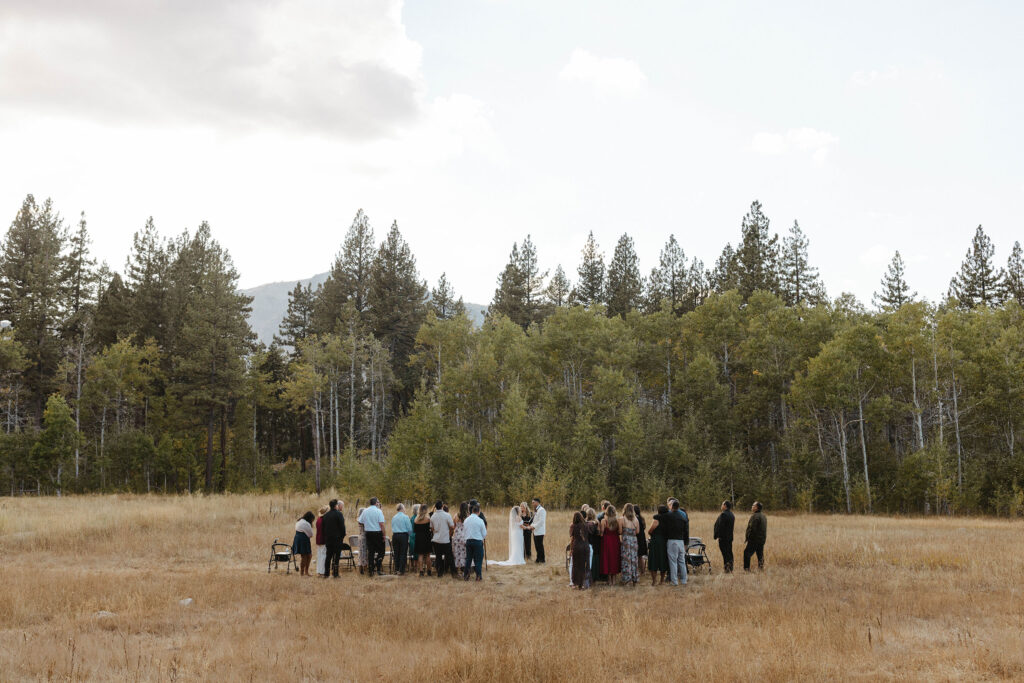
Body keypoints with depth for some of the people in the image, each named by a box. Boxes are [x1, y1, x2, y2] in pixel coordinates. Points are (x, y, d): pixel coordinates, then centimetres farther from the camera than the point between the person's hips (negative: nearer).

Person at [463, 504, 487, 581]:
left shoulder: (466, 520, 4)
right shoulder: (480, 520, -10)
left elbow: (464, 530, 12)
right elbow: (484, 534, -5)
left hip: (468, 541, 4)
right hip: (478, 541, -4)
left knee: (468, 558, 13)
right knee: (478, 559, 4)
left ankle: (465, 576, 16)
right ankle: (478, 576, 6)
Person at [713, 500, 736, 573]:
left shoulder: (723, 514, -16)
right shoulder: (732, 515, 11)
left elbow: (720, 526, -19)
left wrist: (717, 536, -14)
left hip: (723, 537, -8)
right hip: (730, 537, 8)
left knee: (725, 554, -6)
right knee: (729, 553, 12)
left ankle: (727, 569, -9)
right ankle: (730, 569, 14)